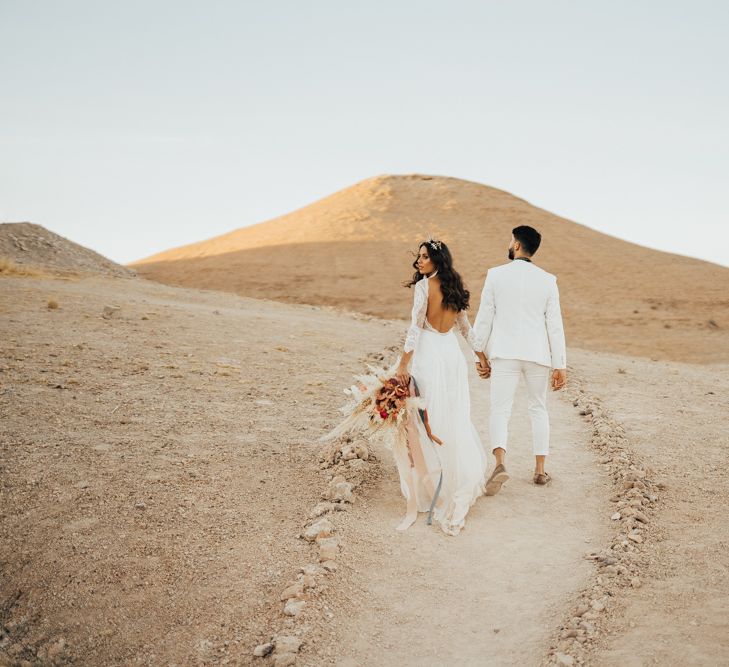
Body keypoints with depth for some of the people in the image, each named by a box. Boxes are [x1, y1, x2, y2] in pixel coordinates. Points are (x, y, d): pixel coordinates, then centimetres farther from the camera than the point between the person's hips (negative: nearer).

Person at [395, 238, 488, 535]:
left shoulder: (424, 286, -11)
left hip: (429, 354, -7)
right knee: (456, 417, 12)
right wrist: (481, 355, 25)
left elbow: (415, 327, -15)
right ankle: (464, 481, 20)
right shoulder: (454, 287, 10)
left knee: (429, 418, 1)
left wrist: (403, 363, -13)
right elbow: (465, 326, 17)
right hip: (453, 353, 7)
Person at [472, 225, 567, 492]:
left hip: (504, 354, -2)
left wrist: (480, 356, 7)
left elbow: (484, 319, -2)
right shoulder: (547, 280, 0)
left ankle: (500, 463, -25)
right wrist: (560, 365, 2)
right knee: (538, 409, 18)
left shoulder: (496, 275, -3)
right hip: (537, 354, 2)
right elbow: (555, 325, -2)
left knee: (500, 410, -1)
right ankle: (540, 470, 19)